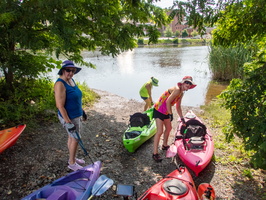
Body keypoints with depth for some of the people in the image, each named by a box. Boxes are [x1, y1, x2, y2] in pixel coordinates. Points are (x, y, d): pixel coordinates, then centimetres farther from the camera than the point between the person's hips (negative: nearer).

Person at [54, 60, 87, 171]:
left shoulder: (71, 80, 5)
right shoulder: (60, 84, -23)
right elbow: (60, 106, -26)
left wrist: (82, 111, 21)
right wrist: (68, 122, -26)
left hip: (76, 115, 9)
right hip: (68, 117, -9)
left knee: (71, 137, 21)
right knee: (75, 139, 3)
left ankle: (72, 158, 38)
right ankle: (72, 163, 22)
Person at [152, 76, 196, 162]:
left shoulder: (181, 93, 10)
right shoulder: (177, 90, -21)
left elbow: (178, 107, 17)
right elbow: (168, 102, -26)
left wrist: (182, 118, 17)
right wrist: (171, 114, -19)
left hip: (166, 112, 10)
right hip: (159, 110, -10)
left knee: (169, 128, 22)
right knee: (160, 131, -12)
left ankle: (164, 145, 43)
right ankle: (155, 153, -4)